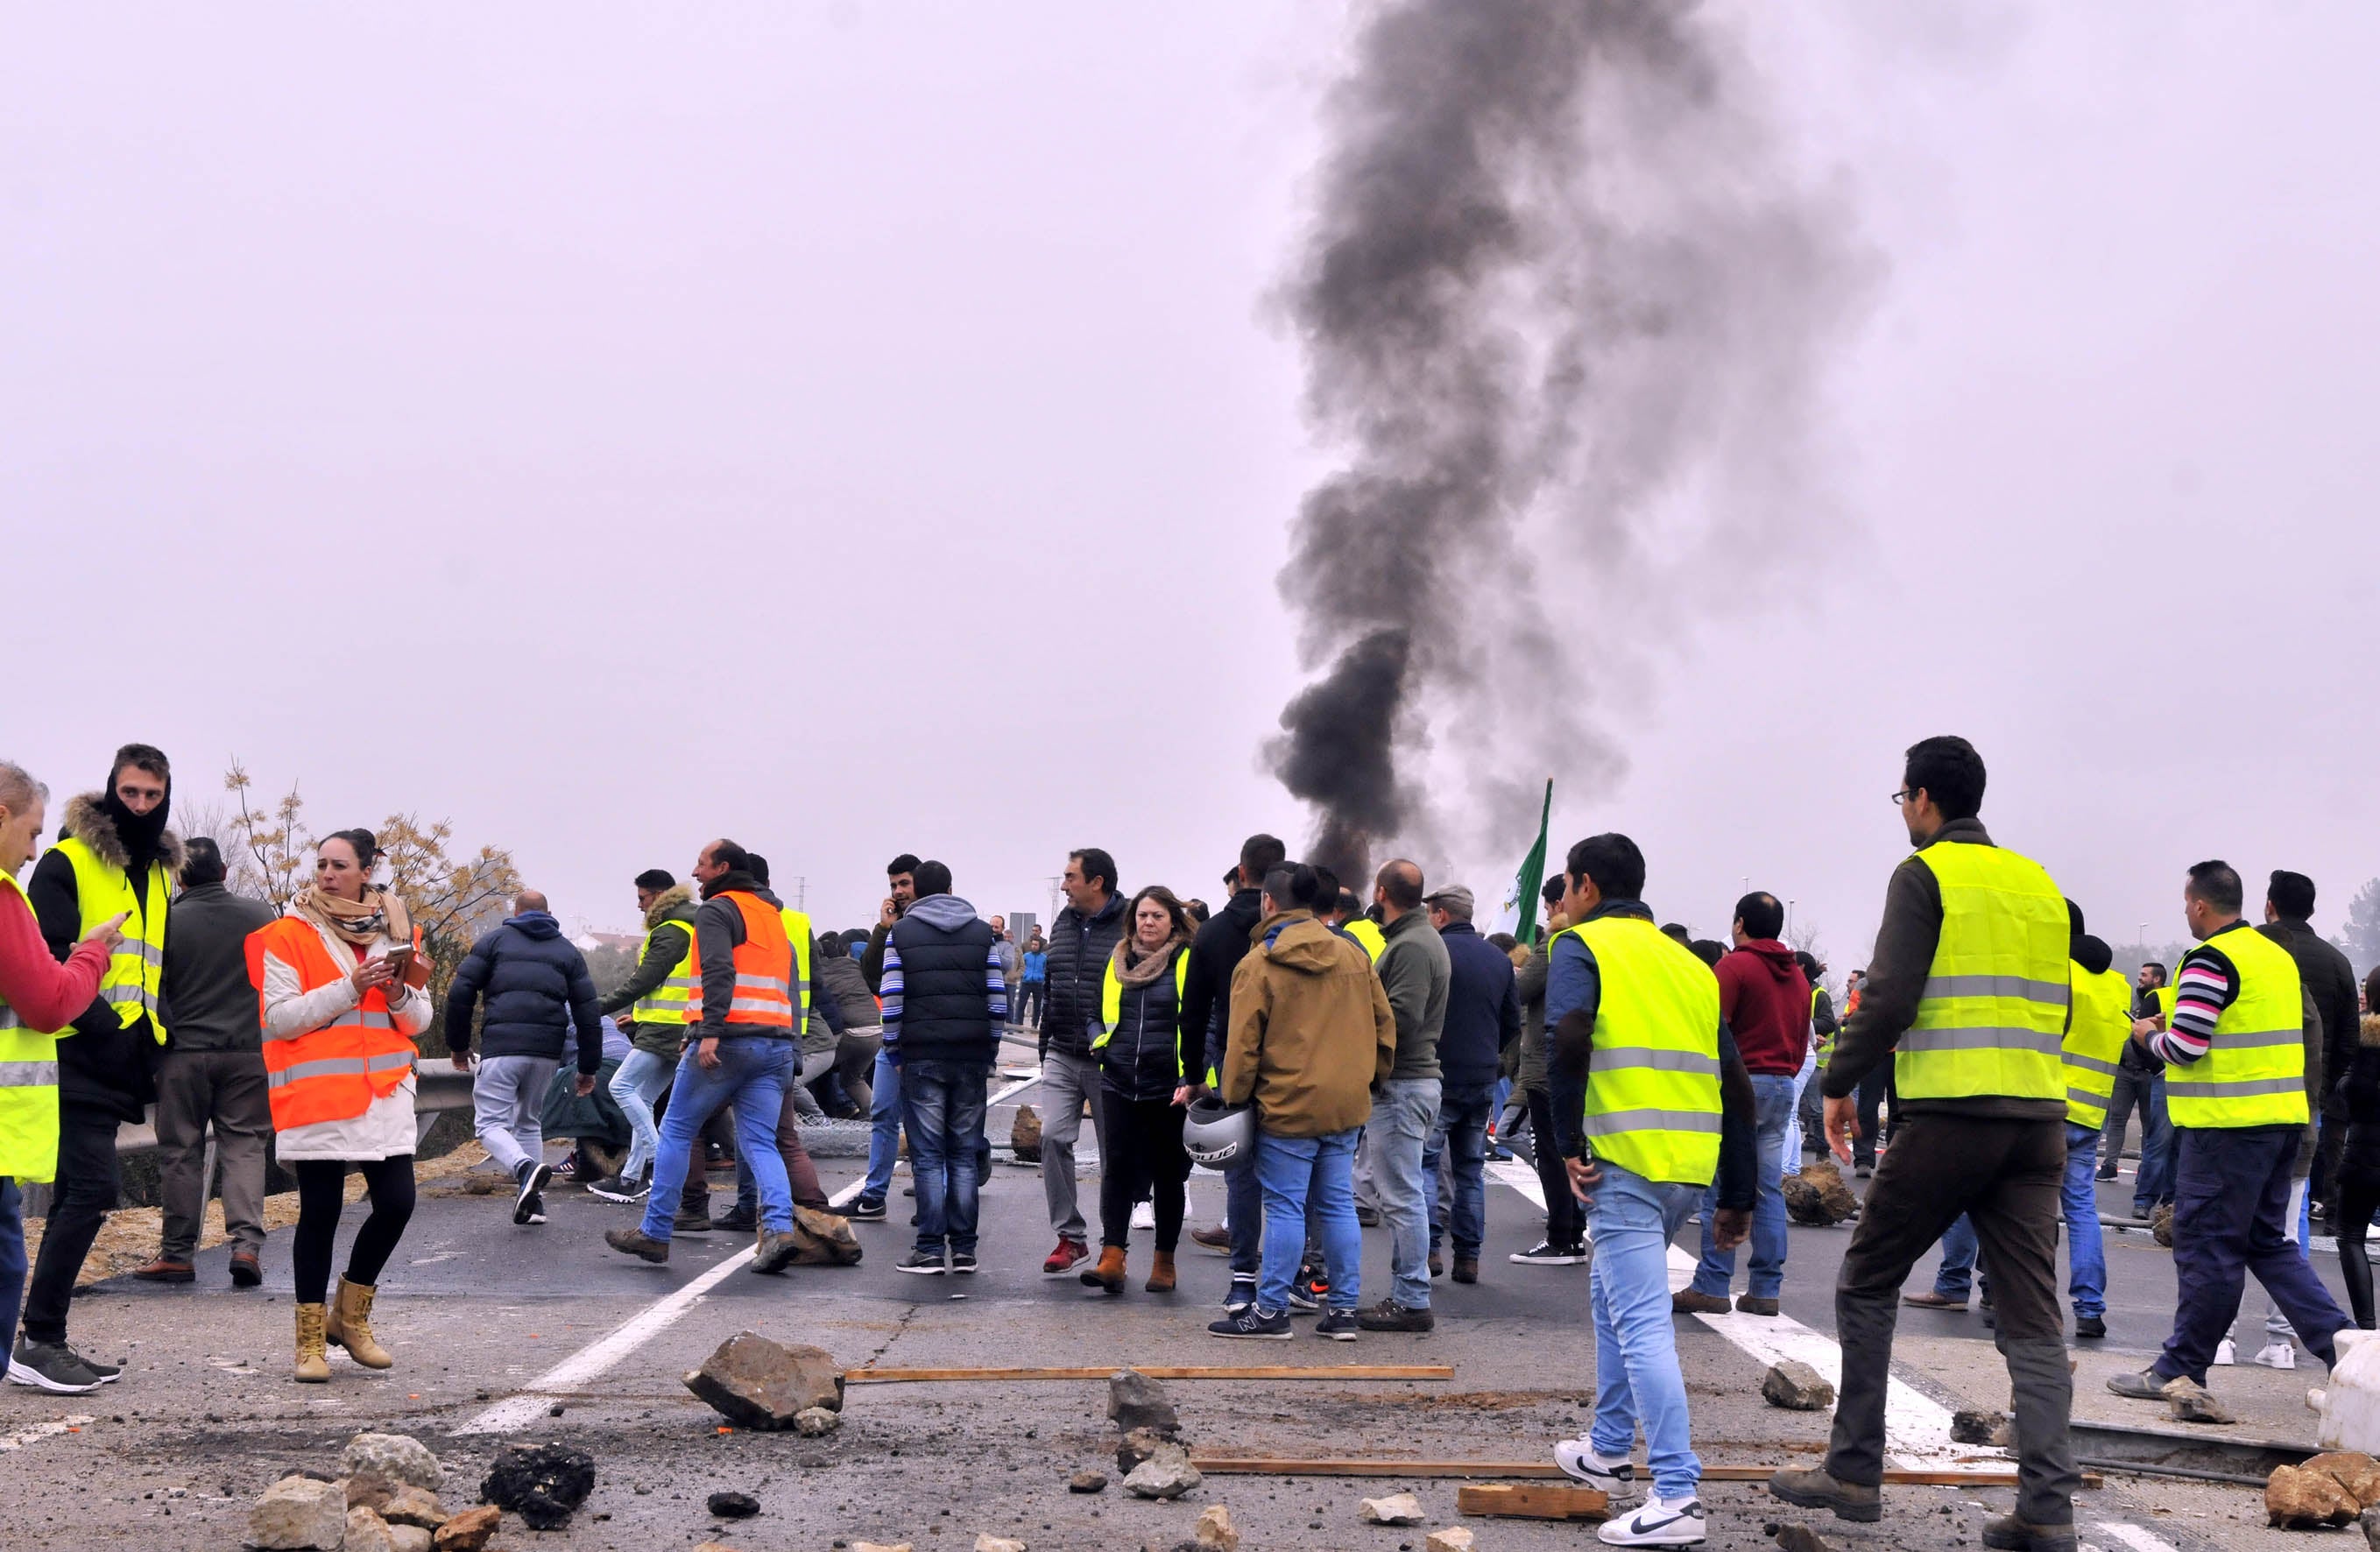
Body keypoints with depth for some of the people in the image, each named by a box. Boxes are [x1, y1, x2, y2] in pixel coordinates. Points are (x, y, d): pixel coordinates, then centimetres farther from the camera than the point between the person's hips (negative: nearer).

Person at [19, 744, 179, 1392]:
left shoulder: (157, 874, 18)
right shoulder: (67, 863, -6)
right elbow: (51, 961, -13)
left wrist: (154, 1035, 12)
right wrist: (100, 1023, -20)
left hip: (119, 1063, 8)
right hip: (77, 1060, -8)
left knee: (79, 1195, 10)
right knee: (91, 1188, -16)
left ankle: (45, 1336, 15)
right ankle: (38, 1336, -11)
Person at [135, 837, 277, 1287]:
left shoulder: (169, 922, -6)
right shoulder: (260, 913, -1)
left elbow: (153, 990, -3)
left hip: (185, 1051, -1)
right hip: (250, 1050, 1)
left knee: (181, 1151, 7)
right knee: (244, 1146, 5)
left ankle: (177, 1252, 11)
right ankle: (247, 1243, -9)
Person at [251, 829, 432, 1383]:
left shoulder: (396, 929, 12)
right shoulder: (289, 934, 0)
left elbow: (420, 1020, 14)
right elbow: (279, 1018, -9)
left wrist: (400, 995, -8)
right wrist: (349, 988, -16)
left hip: (384, 1090, 4)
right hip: (316, 1094, -4)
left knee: (396, 1202, -3)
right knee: (320, 1212, -1)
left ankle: (350, 1316, 19)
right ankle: (312, 1340, 11)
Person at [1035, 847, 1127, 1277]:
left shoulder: (1129, 927, -11)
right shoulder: (1063, 925, 12)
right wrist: (1046, 1046, 17)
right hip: (1063, 1056, 6)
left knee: (1115, 1152, 5)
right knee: (1053, 1136, -8)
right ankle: (1070, 1237, 2)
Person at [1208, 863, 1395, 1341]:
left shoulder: (1258, 964, -7)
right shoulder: (1353, 954, 7)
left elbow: (1243, 1045, -7)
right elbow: (1384, 1023, 11)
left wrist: (1232, 1100, 2)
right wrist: (1372, 1079, 21)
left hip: (1287, 1107, -5)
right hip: (1347, 1104, 5)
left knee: (1285, 1207, 0)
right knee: (1339, 1205, 10)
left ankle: (1271, 1310, 4)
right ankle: (1344, 1309, 12)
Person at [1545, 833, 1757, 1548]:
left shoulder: (1583, 945, 3)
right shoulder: (1688, 962, 21)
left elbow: (1568, 1041, -18)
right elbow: (1736, 1085, 17)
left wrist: (1569, 1144, -10)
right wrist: (1738, 1198, 20)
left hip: (1626, 1165, -7)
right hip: (1693, 1167, 7)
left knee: (1642, 1325, -9)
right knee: (1615, 1300, 25)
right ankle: (1608, 1451, 35)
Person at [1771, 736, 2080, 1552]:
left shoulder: (1925, 874, -4)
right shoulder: (2040, 883, 16)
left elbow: (1889, 995, -12)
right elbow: (2054, 1011, 20)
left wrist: (1839, 1084, -1)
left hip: (1948, 1117, -6)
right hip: (2039, 1119, 6)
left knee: (1866, 1284, 9)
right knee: (2032, 1314, 5)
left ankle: (1853, 1472, 11)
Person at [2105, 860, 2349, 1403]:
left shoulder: (2210, 960, -13)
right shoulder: (2278, 956, 15)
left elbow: (2184, 1047, -18)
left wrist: (2150, 1035, 4)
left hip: (2227, 1125, -9)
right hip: (2282, 1118, 9)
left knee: (2206, 1247, -2)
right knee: (2268, 1242, 16)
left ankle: (2180, 1370, 5)